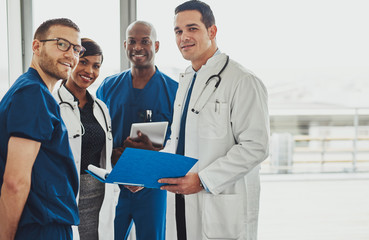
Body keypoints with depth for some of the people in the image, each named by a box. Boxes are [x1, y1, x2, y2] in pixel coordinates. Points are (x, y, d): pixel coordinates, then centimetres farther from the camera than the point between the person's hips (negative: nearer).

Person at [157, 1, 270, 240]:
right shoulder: (186, 81, 16)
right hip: (181, 204, 7)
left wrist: (203, 180, -21)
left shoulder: (243, 81, -12)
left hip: (222, 208, -7)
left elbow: (255, 147, -19)